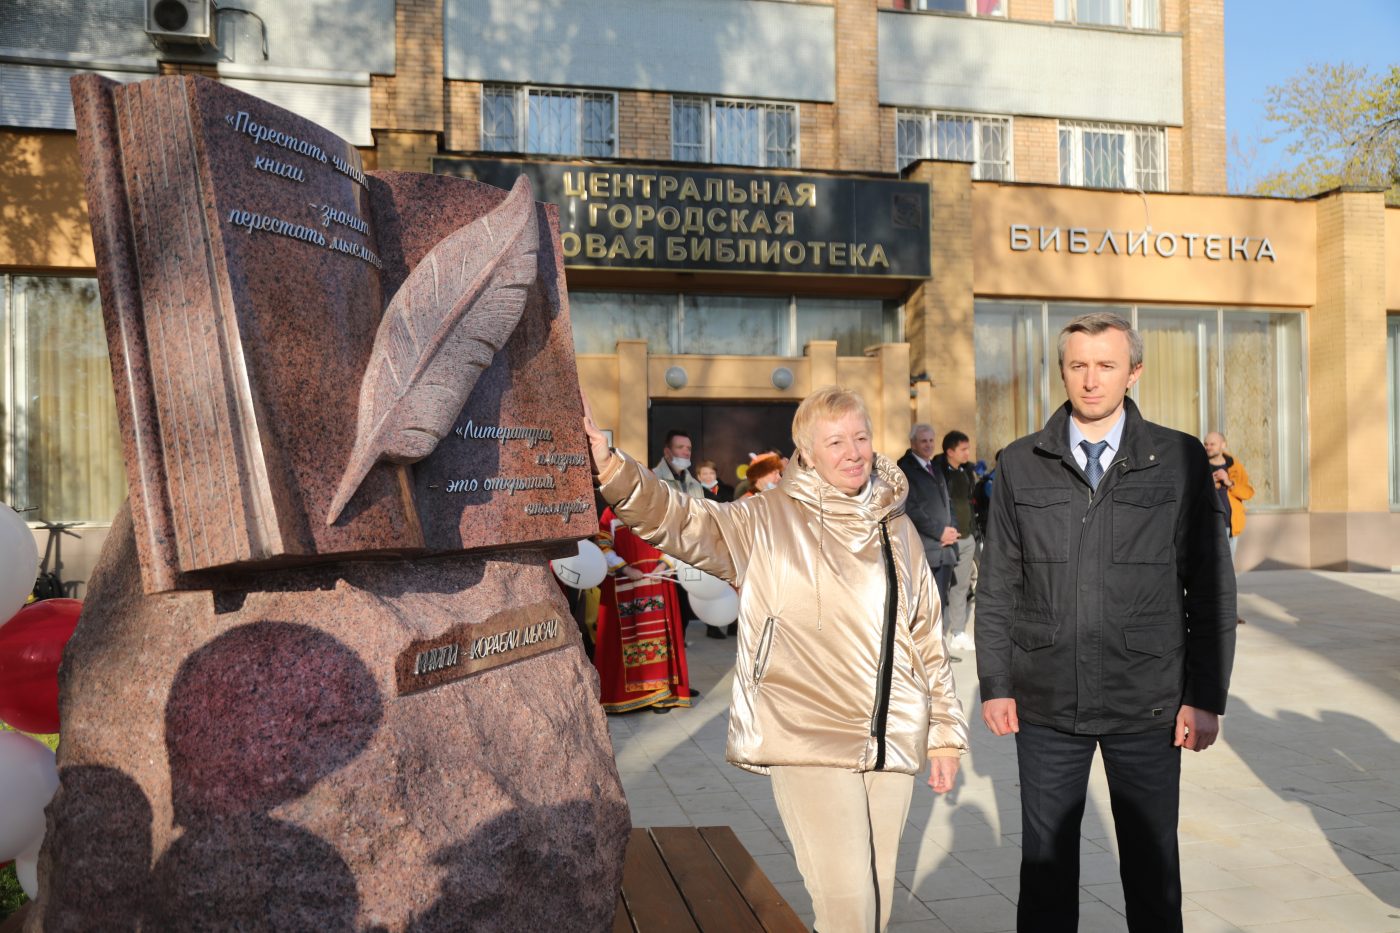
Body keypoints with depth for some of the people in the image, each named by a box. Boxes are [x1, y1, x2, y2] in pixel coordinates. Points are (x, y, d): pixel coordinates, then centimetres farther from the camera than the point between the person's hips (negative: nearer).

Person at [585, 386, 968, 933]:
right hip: (808, 741, -4)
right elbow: (682, 521, -17)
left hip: (892, 742, 5)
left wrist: (944, 734, 16)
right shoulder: (768, 521, -3)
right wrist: (609, 468, -32)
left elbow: (928, 639, 16)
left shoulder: (897, 528, 11)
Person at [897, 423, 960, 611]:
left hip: (945, 549, 7)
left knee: (939, 604, 8)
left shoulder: (936, 470, 20)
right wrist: (940, 531, -12)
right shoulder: (905, 468, -5)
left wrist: (951, 531, 4)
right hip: (922, 551, -7)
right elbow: (910, 509, -14)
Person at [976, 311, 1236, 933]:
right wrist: (995, 684, 1)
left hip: (1147, 705, -1)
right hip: (1045, 704, 1)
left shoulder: (1180, 459, -1)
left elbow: (1212, 587, 1)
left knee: (1151, 864, 13)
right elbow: (998, 585, 5)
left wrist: (1206, 697, -3)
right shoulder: (1020, 464, 3)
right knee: (1045, 863, 11)